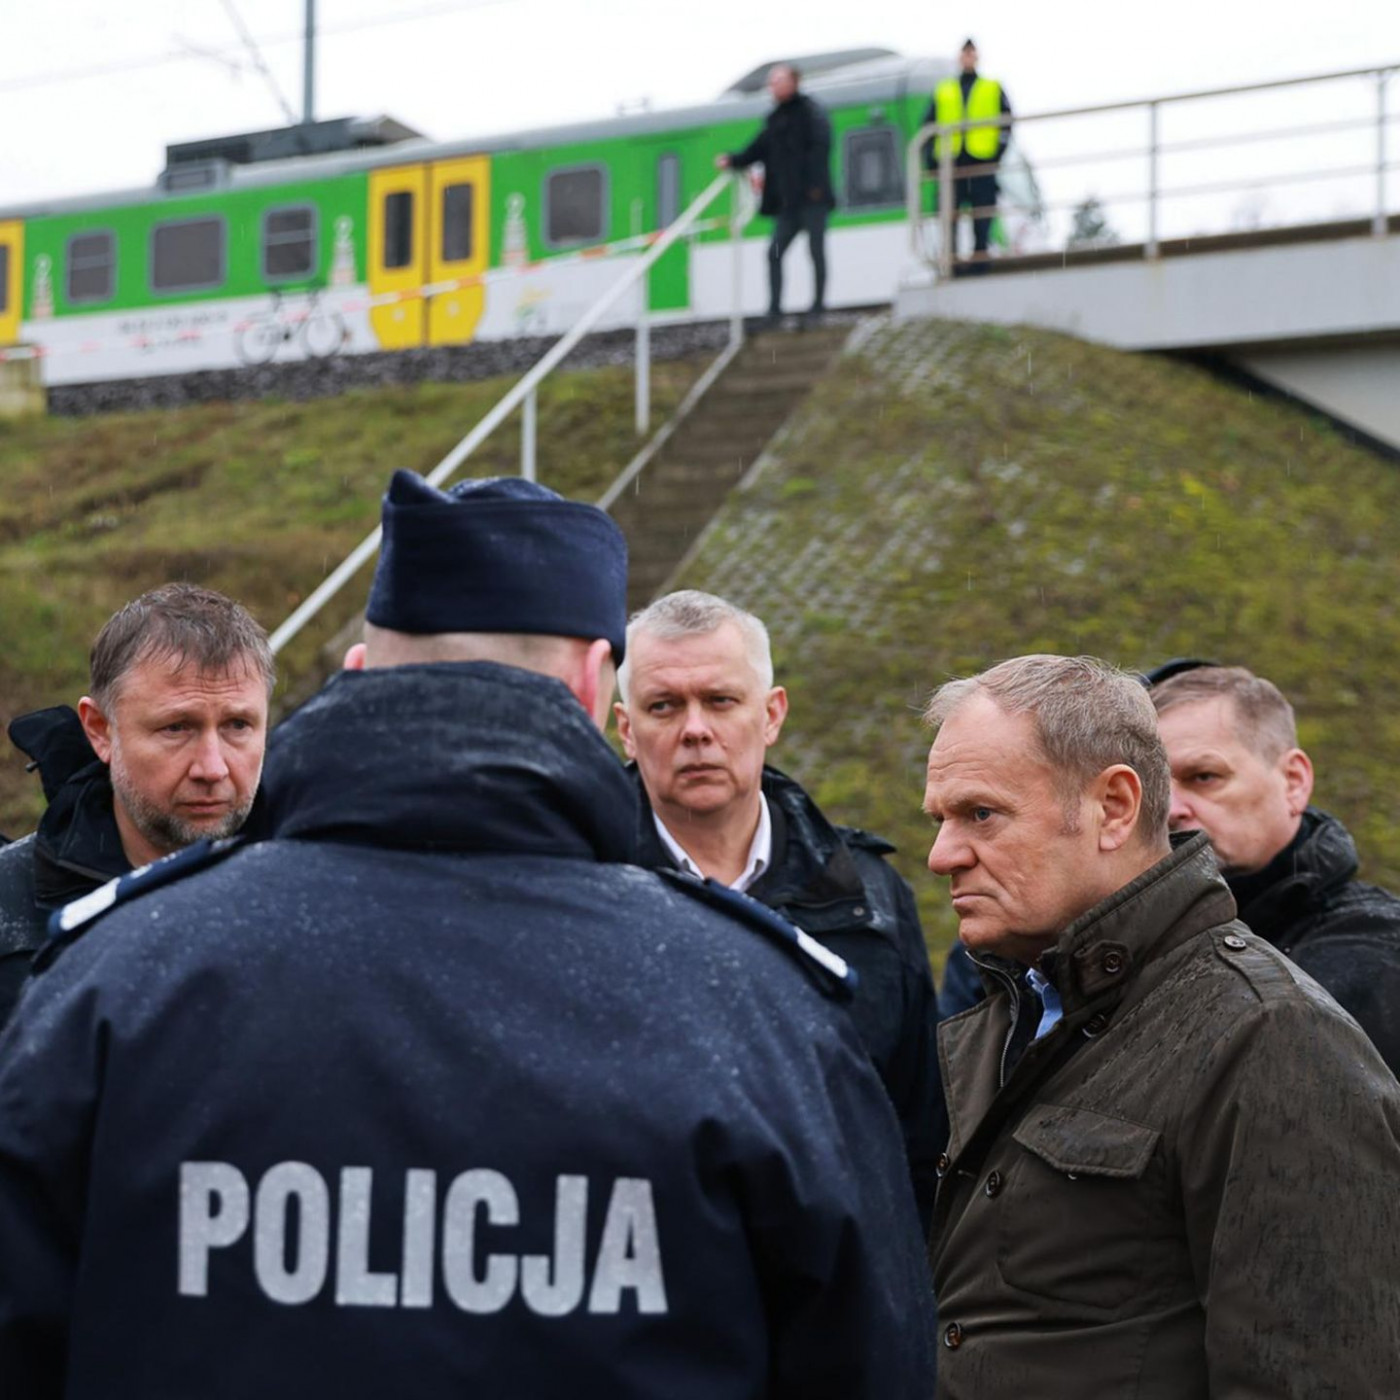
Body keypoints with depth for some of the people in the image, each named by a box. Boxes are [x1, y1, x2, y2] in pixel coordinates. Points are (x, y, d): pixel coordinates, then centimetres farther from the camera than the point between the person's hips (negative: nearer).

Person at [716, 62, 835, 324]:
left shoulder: (810, 112, -3)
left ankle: (818, 307, 3)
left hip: (811, 197, -7)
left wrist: (815, 185, -20)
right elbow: (758, 150, 19)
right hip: (789, 202, 7)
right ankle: (774, 309, 2)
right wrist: (733, 160, 2)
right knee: (775, 252, 1)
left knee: (816, 251, -3)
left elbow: (820, 146, -12)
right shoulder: (775, 119, 18)